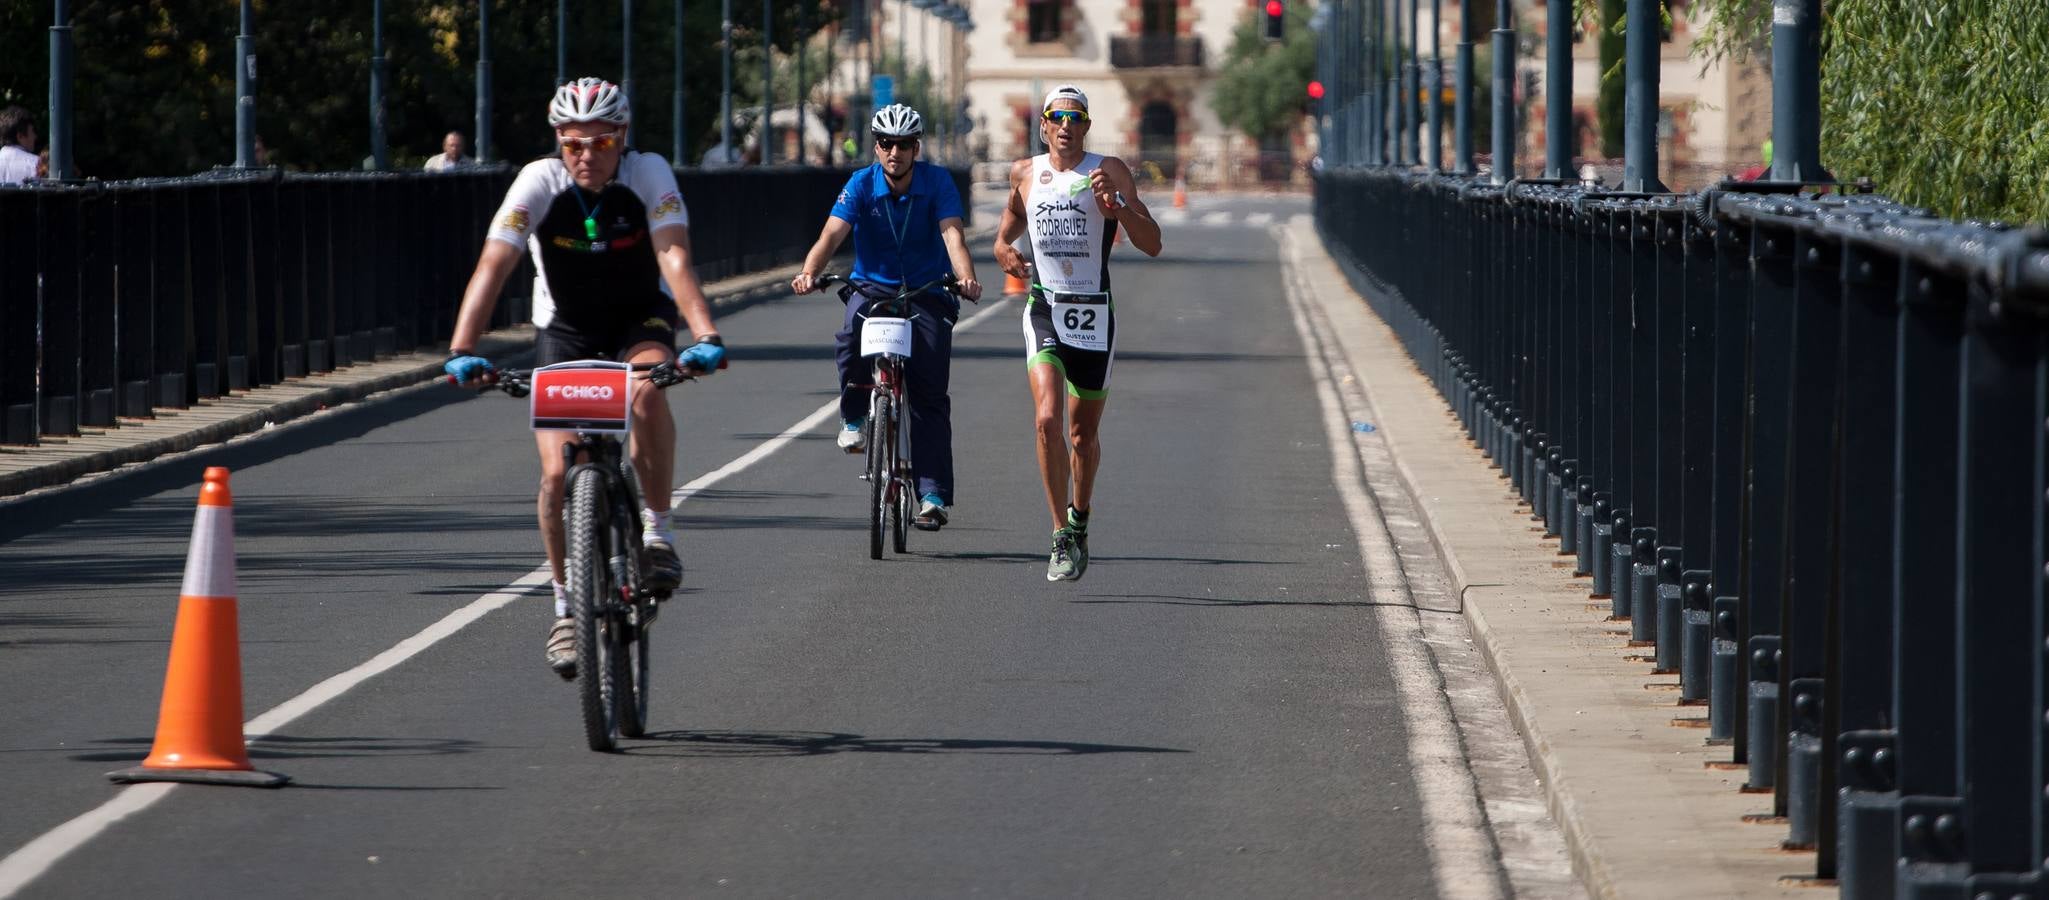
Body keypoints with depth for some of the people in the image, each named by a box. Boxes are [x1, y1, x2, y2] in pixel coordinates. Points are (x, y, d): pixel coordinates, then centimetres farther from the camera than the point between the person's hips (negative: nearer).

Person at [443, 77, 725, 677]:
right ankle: (566, 608, 7)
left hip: (641, 319, -1)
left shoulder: (649, 176, -22)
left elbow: (674, 257, -34)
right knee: (558, 472, -13)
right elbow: (493, 266, -30)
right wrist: (462, 351, -43)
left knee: (648, 388, -36)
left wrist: (705, 336, -50)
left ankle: (656, 530, -18)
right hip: (564, 329, 1)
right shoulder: (539, 183, -21)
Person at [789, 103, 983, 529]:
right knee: (853, 334, -35)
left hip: (927, 291, 0)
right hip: (872, 286, 0)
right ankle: (854, 416, -11)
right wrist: (808, 272, -40)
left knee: (929, 395, -9)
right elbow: (832, 234, -20)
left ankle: (933, 495, -9)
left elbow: (952, 234, -21)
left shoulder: (937, 182, -9)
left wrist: (966, 278, -41)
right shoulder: (862, 184, -7)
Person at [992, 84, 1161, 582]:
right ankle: (1062, 537, -16)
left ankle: (1080, 520, 36)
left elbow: (1152, 243, -7)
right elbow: (1005, 235, 23)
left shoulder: (1109, 171, -2)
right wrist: (1005, 253, 0)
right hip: (1044, 311, 0)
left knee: (1084, 434, 10)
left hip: (1094, 315, 0)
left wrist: (1116, 207, -23)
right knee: (1048, 419, -20)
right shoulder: (1025, 173, 6)